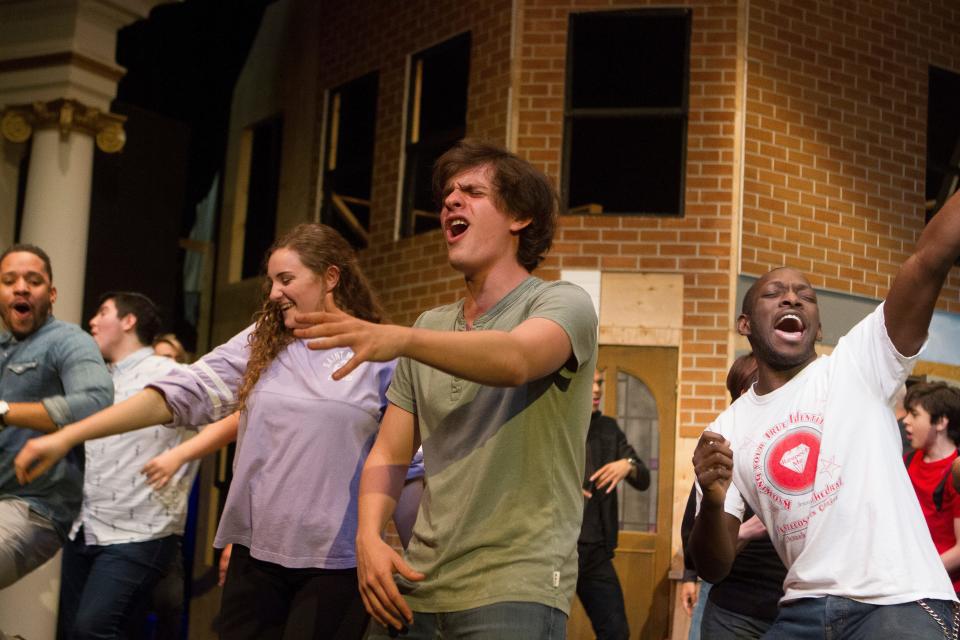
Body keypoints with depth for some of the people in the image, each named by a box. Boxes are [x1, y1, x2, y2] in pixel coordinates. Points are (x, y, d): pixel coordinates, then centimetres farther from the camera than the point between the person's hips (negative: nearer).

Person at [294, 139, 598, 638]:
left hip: (515, 590, -5)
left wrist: (401, 339, -41)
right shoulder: (431, 327, 14)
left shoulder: (562, 303, -3)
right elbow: (390, 454, 12)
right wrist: (368, 537, -7)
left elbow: (516, 361, -26)